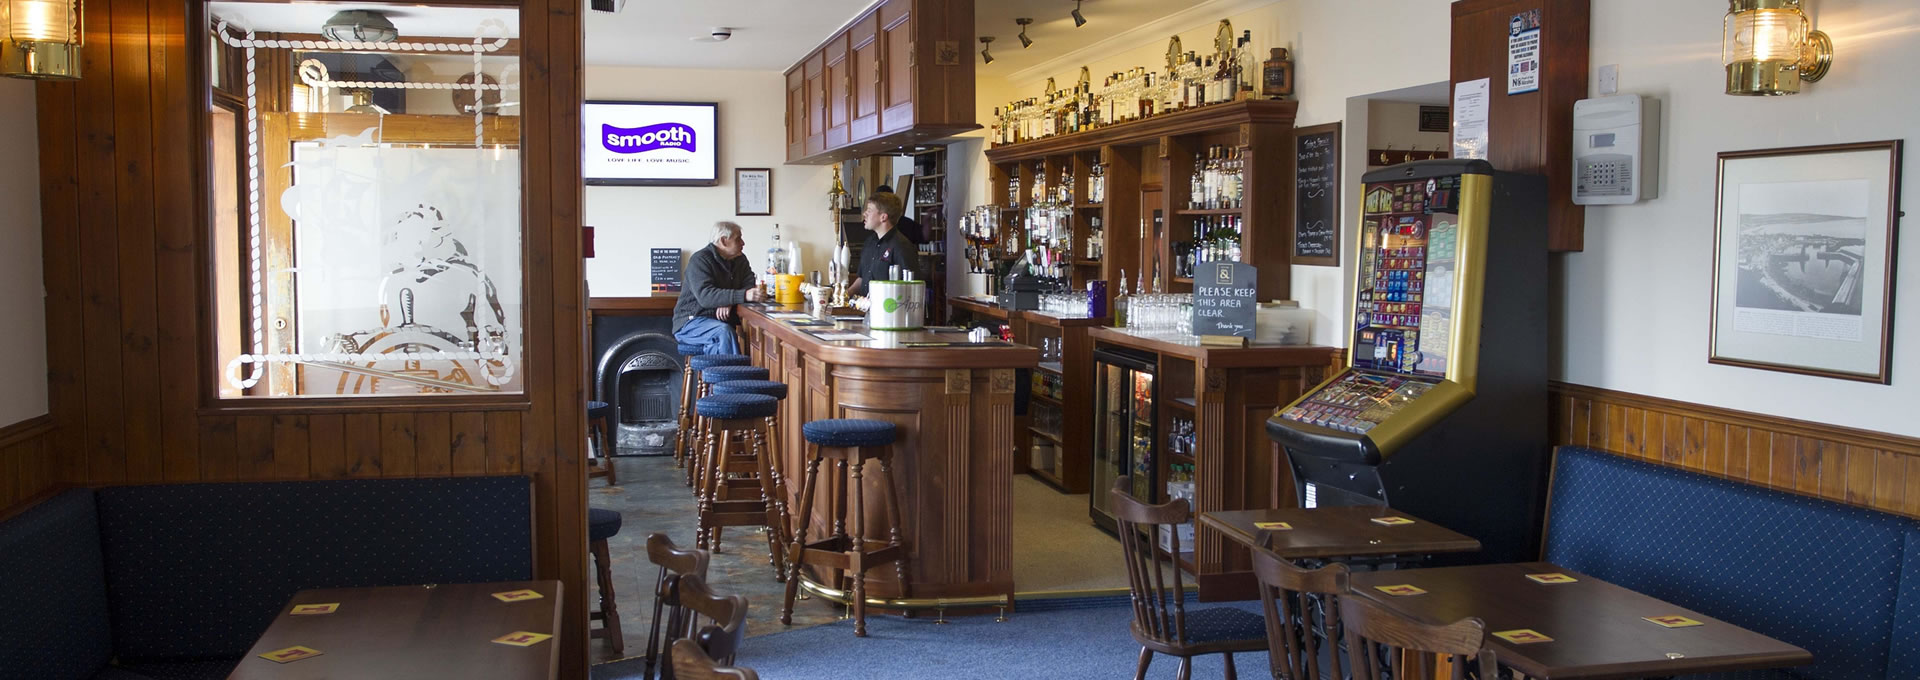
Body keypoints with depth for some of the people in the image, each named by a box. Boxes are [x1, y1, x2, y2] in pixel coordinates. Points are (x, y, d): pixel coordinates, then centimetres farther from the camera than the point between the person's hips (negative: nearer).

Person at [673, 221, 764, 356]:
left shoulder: (740, 260, 12)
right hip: (691, 323, -6)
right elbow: (705, 295, -26)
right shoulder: (700, 260, -11)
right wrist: (743, 295, -38)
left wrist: (729, 302, -24)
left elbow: (749, 287, -1)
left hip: (722, 321, 6)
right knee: (724, 332, -35)